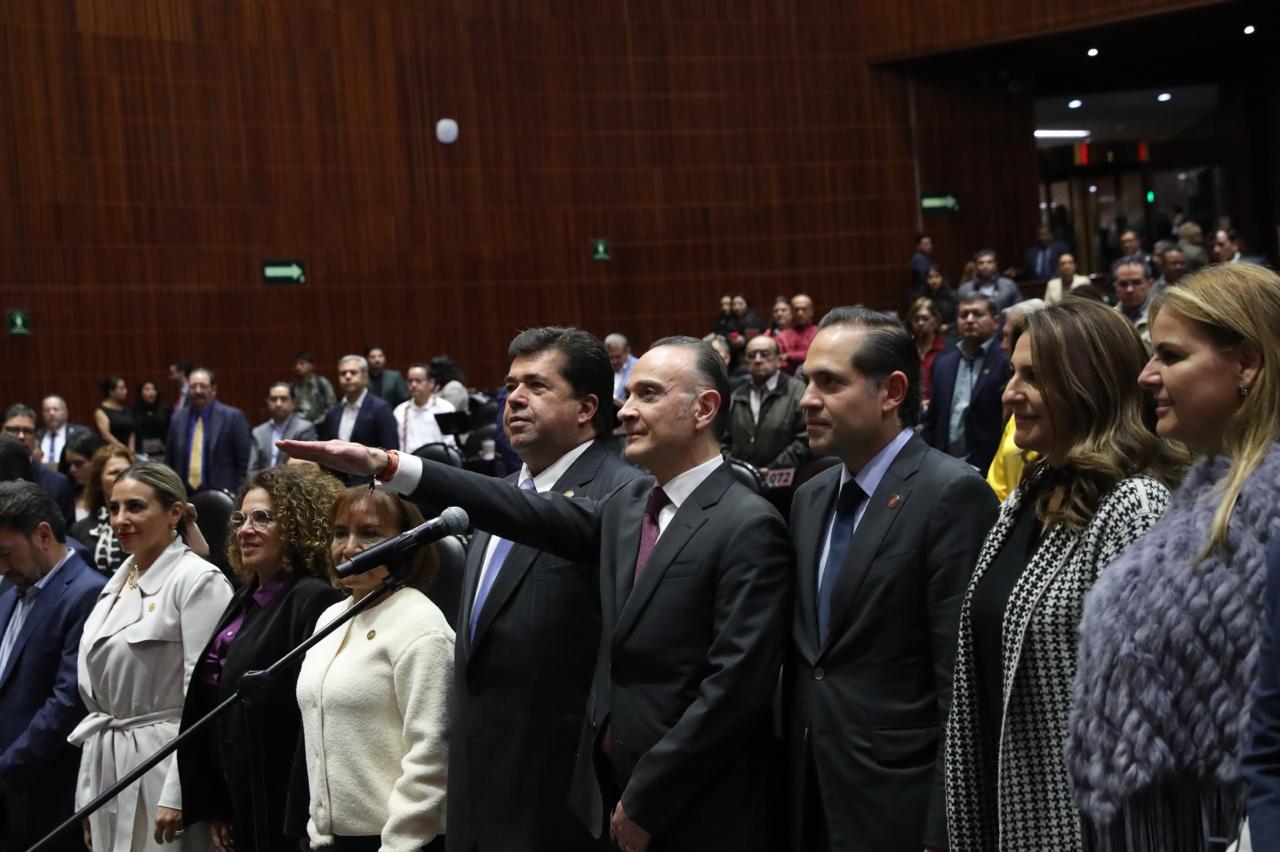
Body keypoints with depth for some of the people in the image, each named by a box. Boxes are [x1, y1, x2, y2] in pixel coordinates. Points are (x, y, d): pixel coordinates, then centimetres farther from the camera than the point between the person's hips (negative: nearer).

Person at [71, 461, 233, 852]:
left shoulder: (198, 580, -9)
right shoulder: (115, 586, 14)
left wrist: (176, 796, -19)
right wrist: (88, 793, 15)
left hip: (165, 762, -7)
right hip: (109, 768, 7)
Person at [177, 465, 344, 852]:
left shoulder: (315, 600, -15)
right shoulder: (246, 600, 12)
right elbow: (211, 702, 15)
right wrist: (216, 806, 14)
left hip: (282, 809, -8)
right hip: (240, 802, 8)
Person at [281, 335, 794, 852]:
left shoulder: (749, 528, -14)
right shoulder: (630, 504, 10)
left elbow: (736, 684, -19)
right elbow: (535, 515, 1)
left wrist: (645, 801, -15)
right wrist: (384, 465, -5)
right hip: (619, 794, 7)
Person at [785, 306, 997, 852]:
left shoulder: (952, 494, -13)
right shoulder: (809, 498, 11)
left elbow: (962, 682, -16)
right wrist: (791, 779, 11)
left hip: (898, 806, -7)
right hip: (811, 796, 7)